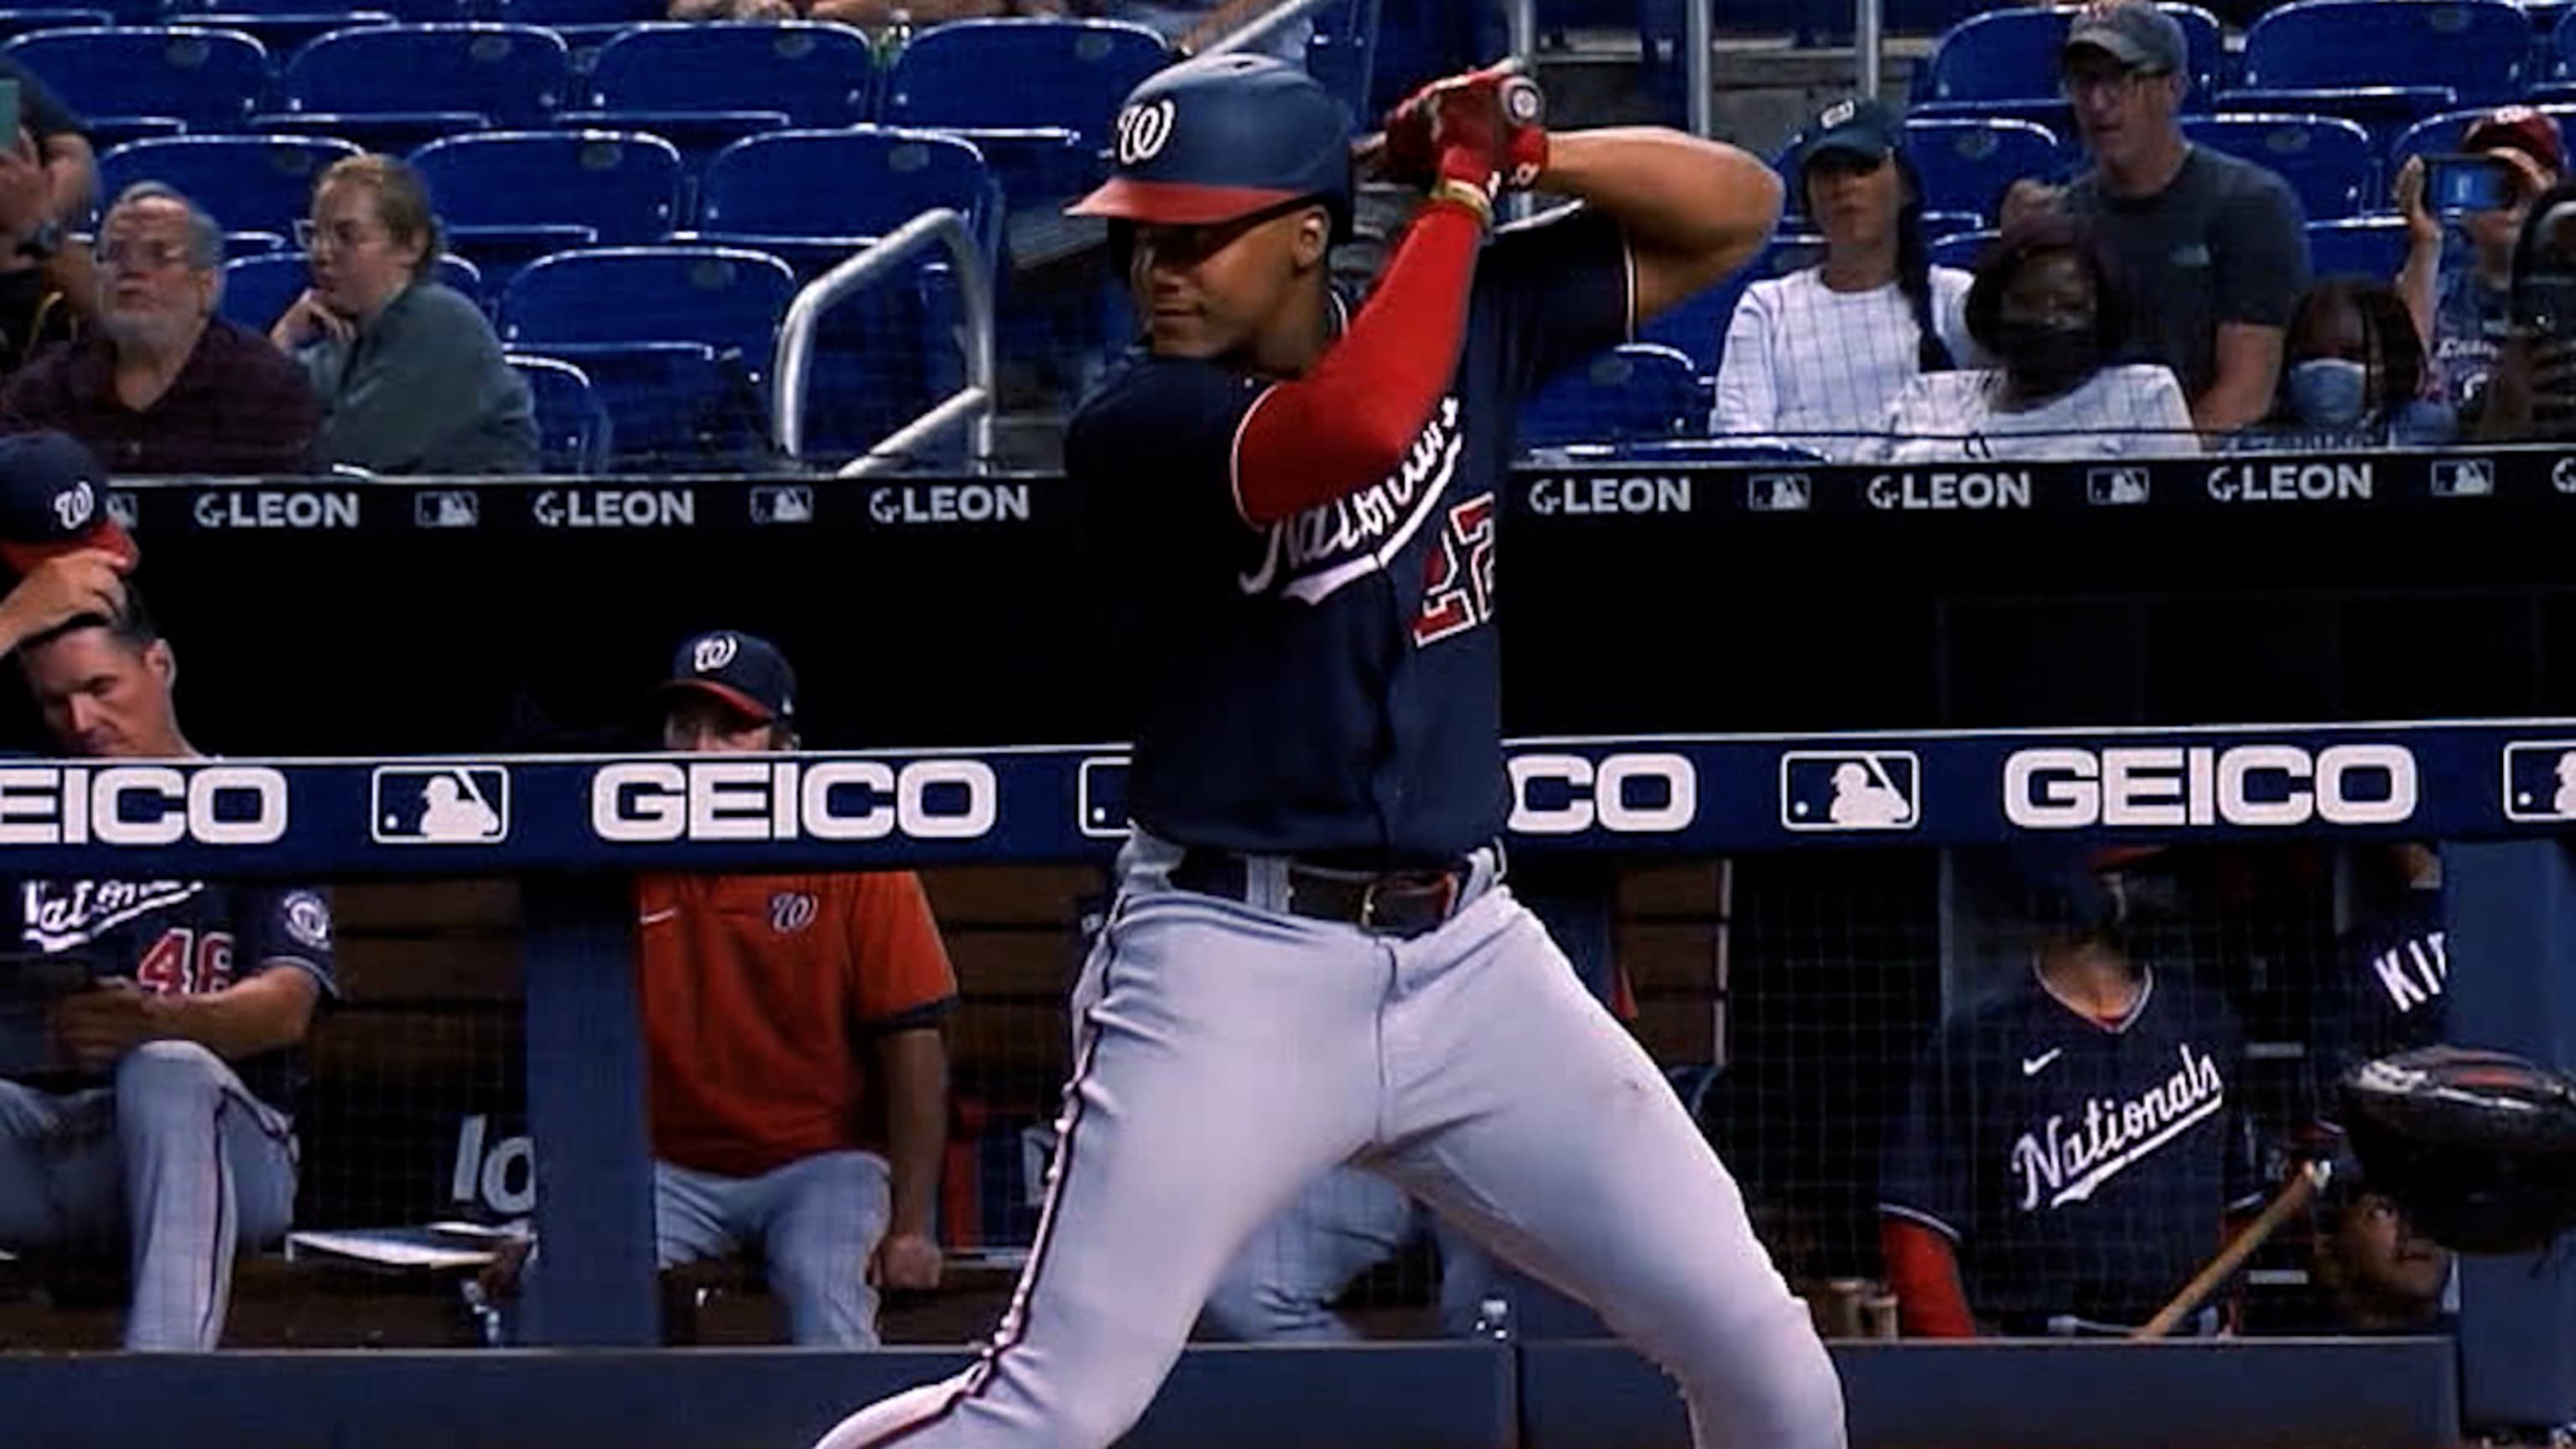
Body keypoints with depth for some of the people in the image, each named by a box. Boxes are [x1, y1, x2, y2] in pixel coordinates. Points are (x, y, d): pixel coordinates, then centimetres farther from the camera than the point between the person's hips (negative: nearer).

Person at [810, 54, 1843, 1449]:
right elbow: (1350, 430, -32)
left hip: (1470, 957, 5)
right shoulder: (1135, 425, -12)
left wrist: (1524, 149, -8)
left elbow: (1737, 207, 9)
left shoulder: (1471, 323, 5)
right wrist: (1459, 186, -19)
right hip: (1233, 965, -5)